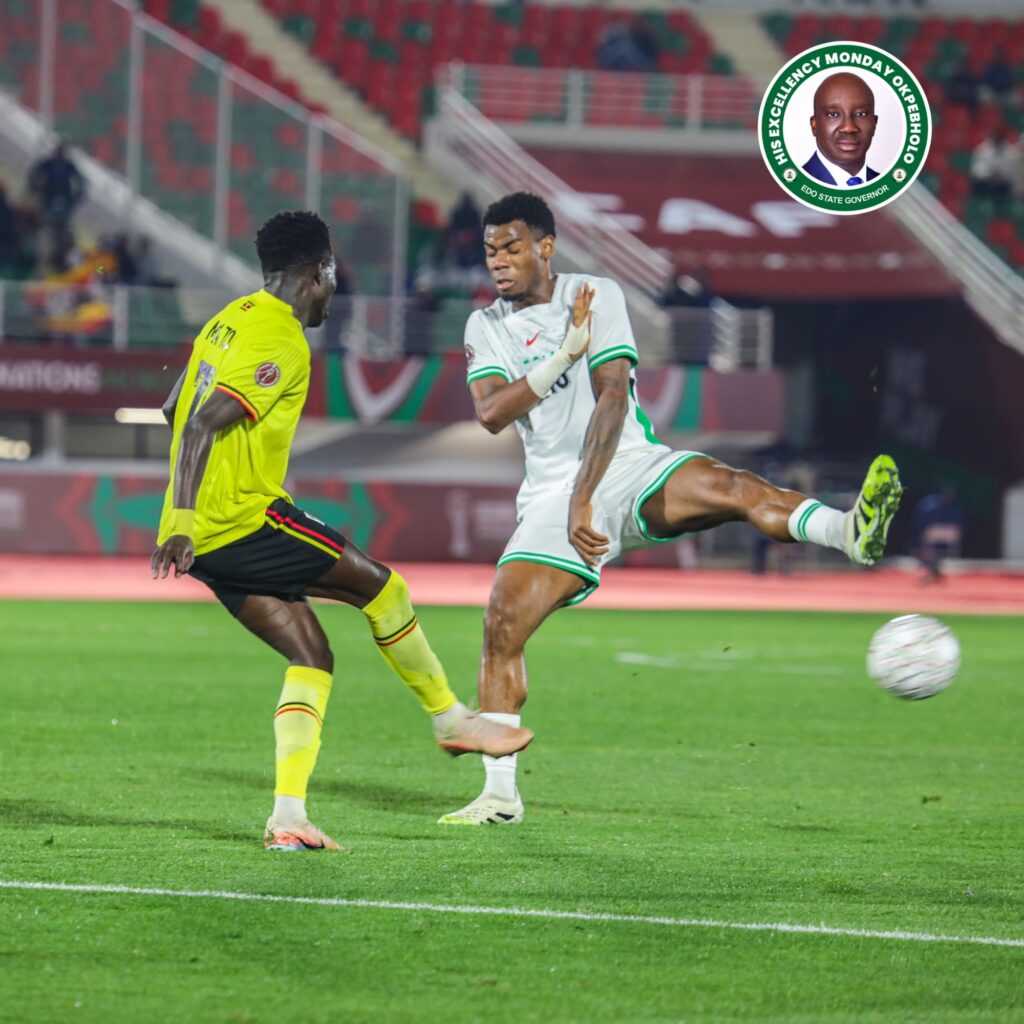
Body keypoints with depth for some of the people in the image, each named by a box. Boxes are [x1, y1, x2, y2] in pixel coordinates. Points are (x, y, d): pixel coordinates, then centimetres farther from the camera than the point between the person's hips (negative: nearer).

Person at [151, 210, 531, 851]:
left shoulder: (231, 319, 16)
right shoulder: (282, 342, -13)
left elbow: (176, 409, 25)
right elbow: (202, 423, -23)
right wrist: (183, 526, -28)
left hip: (207, 535, 9)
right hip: (242, 521, -9)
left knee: (312, 657, 8)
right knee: (379, 586, 5)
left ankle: (289, 816, -2)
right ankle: (451, 719, 19)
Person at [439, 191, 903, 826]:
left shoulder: (596, 296, 0)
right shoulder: (485, 327, 10)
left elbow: (612, 399, -10)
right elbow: (491, 414, -7)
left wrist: (584, 500, -19)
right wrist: (565, 354, -17)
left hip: (629, 466, -3)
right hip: (551, 493, 3)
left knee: (726, 488, -33)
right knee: (502, 622, -12)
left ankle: (851, 532, -58)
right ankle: (500, 794, -3)